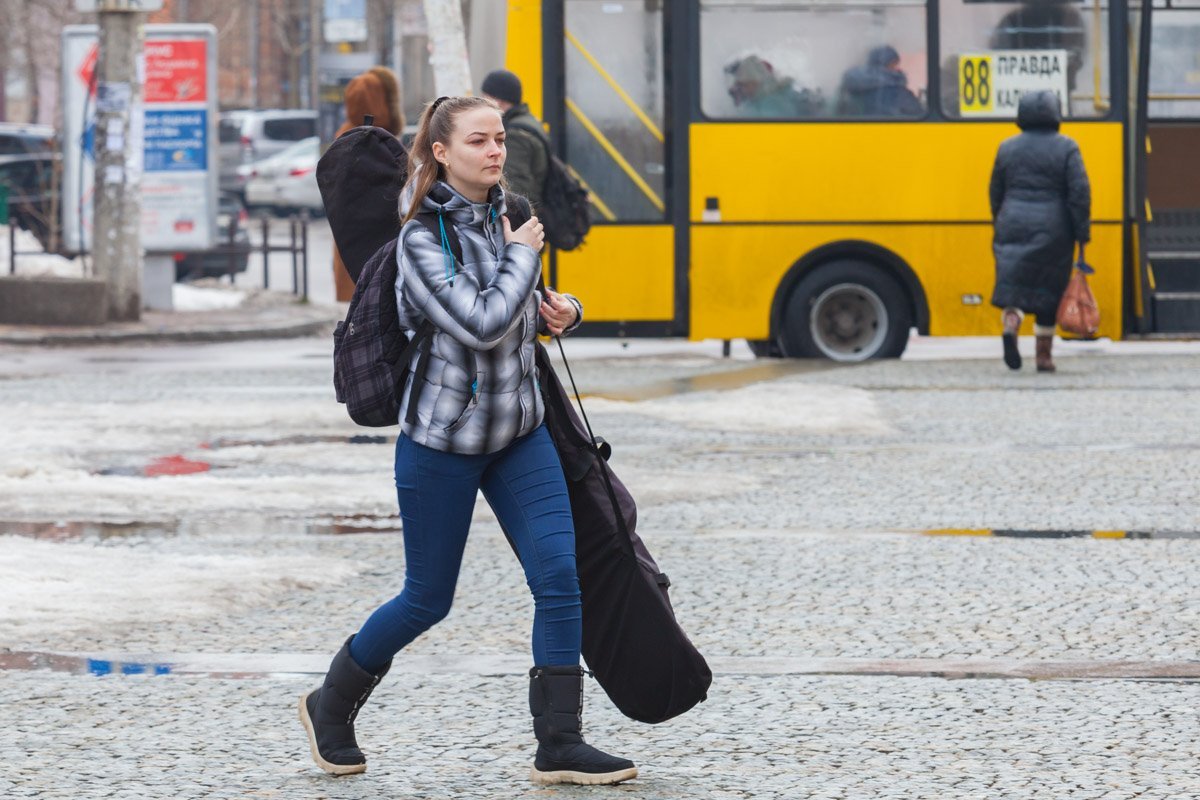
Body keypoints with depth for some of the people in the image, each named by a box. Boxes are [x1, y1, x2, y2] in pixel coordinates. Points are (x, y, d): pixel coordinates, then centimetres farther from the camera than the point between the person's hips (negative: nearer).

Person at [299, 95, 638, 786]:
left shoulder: (507, 216, 5)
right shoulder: (422, 239, -17)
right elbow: (480, 325, -29)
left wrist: (559, 310, 0)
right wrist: (522, 256, -15)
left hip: (520, 431, 6)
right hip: (443, 438, -6)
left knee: (561, 575, -9)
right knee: (428, 600, 5)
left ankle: (560, 744, -5)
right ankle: (331, 707, 29)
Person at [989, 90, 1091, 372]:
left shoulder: (1007, 148, 6)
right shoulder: (1066, 148, -3)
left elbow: (995, 193, 12)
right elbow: (1080, 193, -8)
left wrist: (1000, 225, 25)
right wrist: (1082, 236, -4)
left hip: (1013, 225, 2)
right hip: (1052, 230, -2)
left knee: (1013, 285, 2)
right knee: (1049, 289, 9)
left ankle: (1010, 324, -29)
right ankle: (1044, 355, 12)